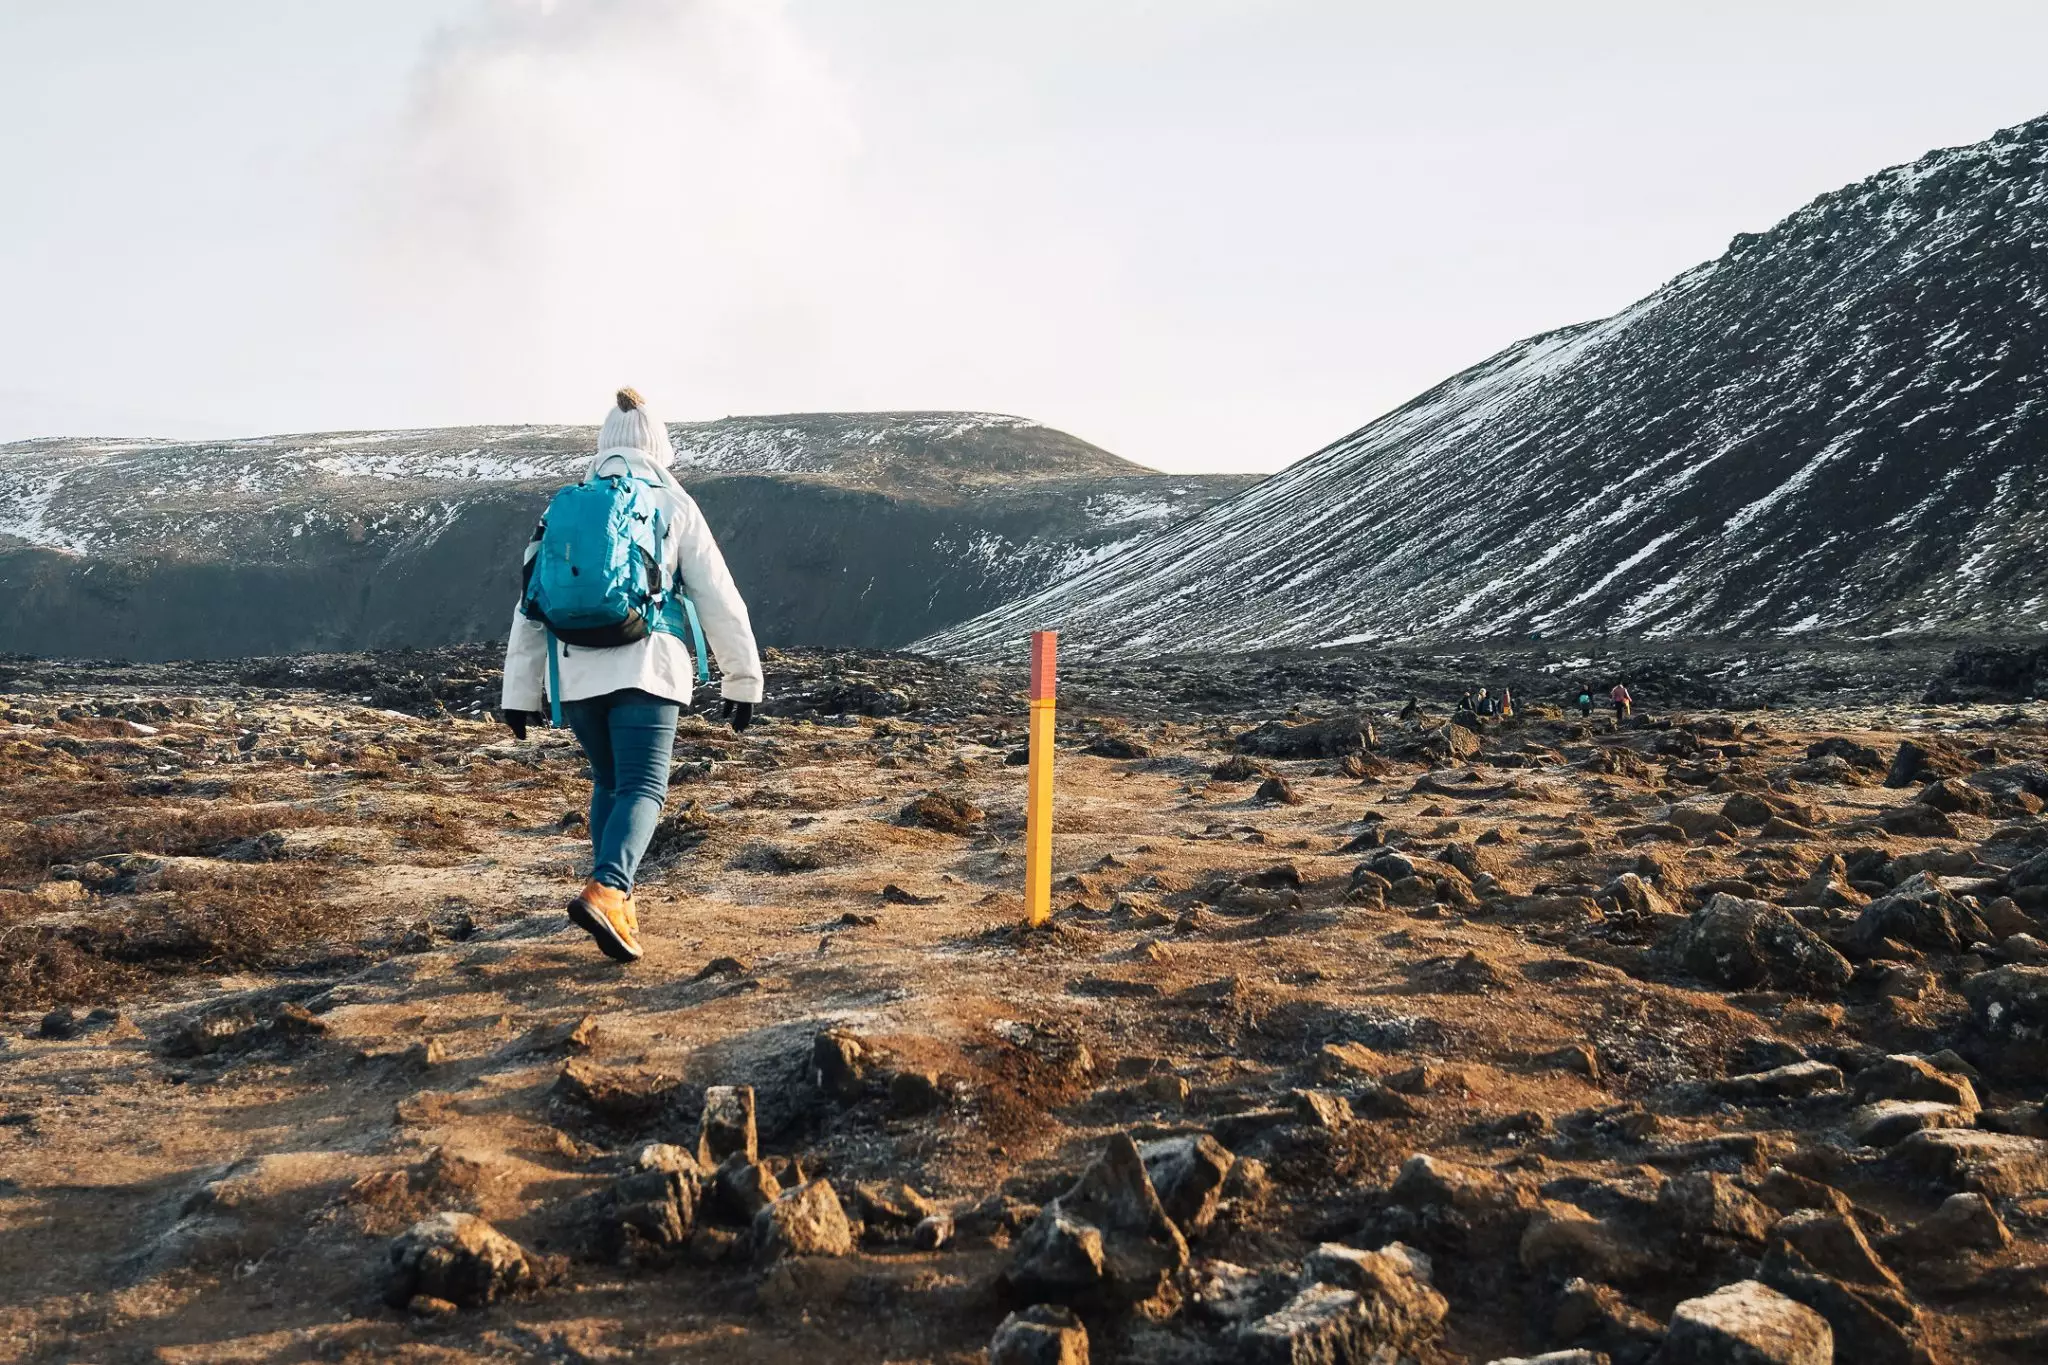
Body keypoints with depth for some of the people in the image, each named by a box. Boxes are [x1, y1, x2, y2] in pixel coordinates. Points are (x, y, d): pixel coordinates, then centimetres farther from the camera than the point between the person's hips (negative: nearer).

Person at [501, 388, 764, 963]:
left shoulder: (565, 506, 13)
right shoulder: (675, 506, 6)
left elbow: (531, 603, 10)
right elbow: (720, 600, 5)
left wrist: (519, 693, 14)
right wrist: (743, 678, 13)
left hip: (576, 672, 4)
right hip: (646, 667, -3)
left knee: (608, 782, 21)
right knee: (642, 788, -6)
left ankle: (616, 903, 19)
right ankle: (605, 891, -30)